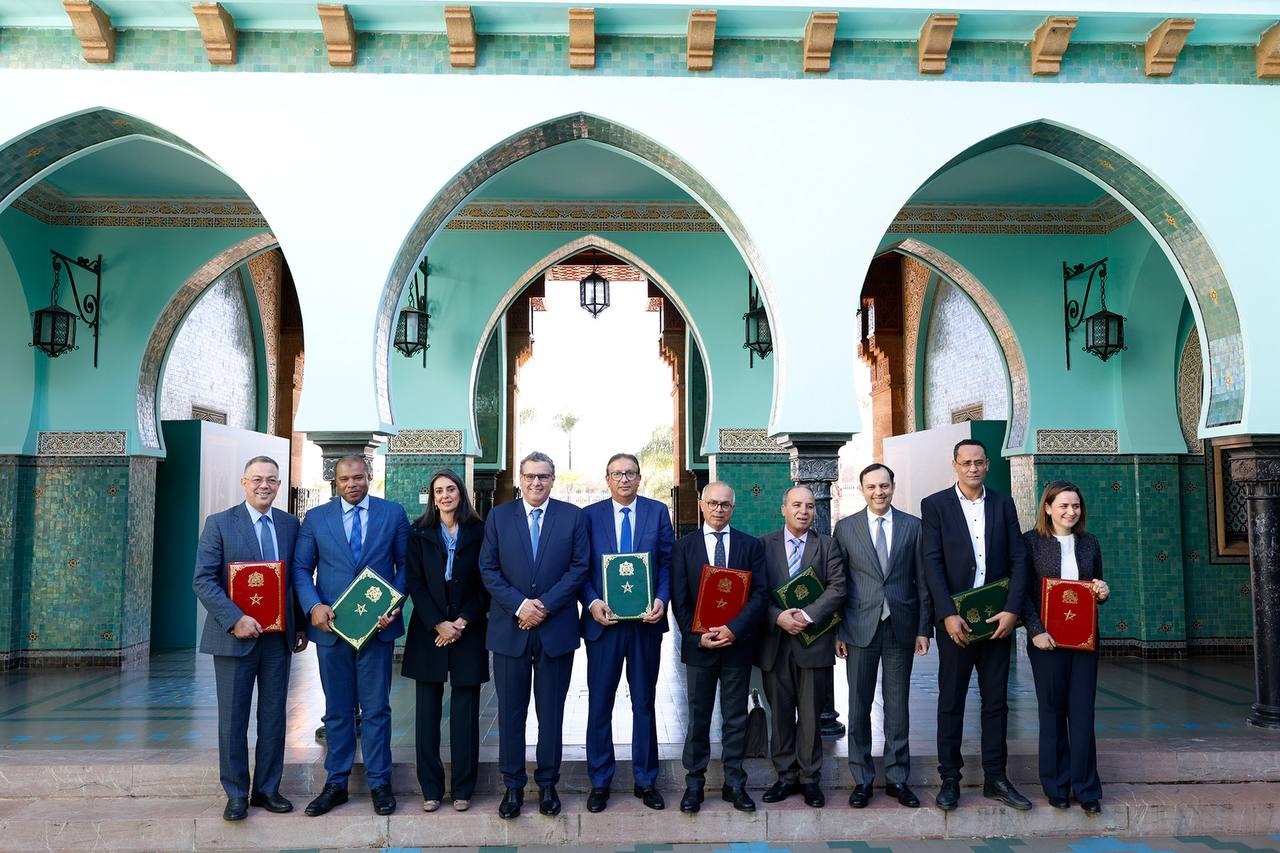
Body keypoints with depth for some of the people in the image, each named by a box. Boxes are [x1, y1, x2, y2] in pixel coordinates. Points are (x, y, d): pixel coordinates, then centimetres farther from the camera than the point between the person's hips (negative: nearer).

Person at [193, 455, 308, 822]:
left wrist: (301, 626, 7)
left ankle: (266, 789, 22)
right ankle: (236, 794, 16)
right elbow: (203, 580, -9)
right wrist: (235, 619, -19)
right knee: (233, 718, 5)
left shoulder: (290, 524, 7)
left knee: (273, 716, 10)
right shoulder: (220, 524, -4)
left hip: (278, 636, 4)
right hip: (236, 636, -3)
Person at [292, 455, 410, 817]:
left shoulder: (393, 514, 2)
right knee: (337, 709, 11)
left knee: (376, 708, 5)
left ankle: (379, 783, 16)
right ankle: (336, 784, 22)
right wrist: (313, 606, -11)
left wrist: (395, 605, -10)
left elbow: (405, 565, 4)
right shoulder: (315, 518, 5)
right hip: (331, 625, 1)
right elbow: (300, 568, 5)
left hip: (377, 625, -1)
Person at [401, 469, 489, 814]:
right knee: (427, 710, 3)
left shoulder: (479, 532, 3)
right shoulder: (419, 533, 6)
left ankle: (462, 788, 10)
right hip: (429, 630, 1)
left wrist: (462, 622, -9)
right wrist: (438, 624, -9)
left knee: (465, 711, 2)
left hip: (468, 630, -1)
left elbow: (485, 583, 1)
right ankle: (431, 788, 11)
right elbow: (414, 582, 1)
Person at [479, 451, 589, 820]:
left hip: (556, 628, 0)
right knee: (510, 710, 7)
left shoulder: (572, 516, 2)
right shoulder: (498, 516, 5)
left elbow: (579, 567, -2)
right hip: (509, 629, 1)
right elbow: (488, 569, 1)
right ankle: (513, 785, 19)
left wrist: (545, 605, -12)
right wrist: (520, 605, -12)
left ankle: (547, 784, 21)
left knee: (552, 711, 9)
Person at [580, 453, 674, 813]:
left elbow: (668, 562, 2)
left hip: (646, 620, 1)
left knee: (644, 703, 11)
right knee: (599, 703, 6)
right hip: (604, 620, 0)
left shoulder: (658, 512, 4)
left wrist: (661, 599, -13)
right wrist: (592, 602, -14)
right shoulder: (590, 515, 2)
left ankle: (645, 780, 23)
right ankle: (599, 782, 19)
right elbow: (581, 568, 1)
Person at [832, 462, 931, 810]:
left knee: (898, 705, 8)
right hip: (860, 628, 0)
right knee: (858, 706, 5)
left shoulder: (913, 526, 4)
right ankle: (862, 779, 16)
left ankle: (897, 777, 20)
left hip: (901, 628, 0)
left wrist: (924, 629, 1)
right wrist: (837, 631, -1)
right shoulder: (845, 528, 3)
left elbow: (922, 582, 4)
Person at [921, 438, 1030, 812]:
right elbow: (932, 563, -7)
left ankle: (995, 778, 18)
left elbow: (1017, 559, 4)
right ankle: (949, 780, 12)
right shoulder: (935, 505, 0)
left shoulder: (1003, 504, 8)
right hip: (956, 620, -3)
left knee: (996, 701, 9)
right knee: (950, 702, 4)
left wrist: (1012, 609, -8)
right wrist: (948, 615, -15)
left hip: (997, 618, 3)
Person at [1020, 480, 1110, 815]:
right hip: (1047, 640, -3)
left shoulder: (1090, 543, 10)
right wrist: (1036, 630, -14)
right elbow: (1023, 591, -5)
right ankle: (1056, 786, 17)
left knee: (1082, 713, 2)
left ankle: (1086, 788, 12)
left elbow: (1098, 587, 20)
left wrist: (1103, 592, -4)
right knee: (1052, 712, 6)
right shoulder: (1032, 541, -2)